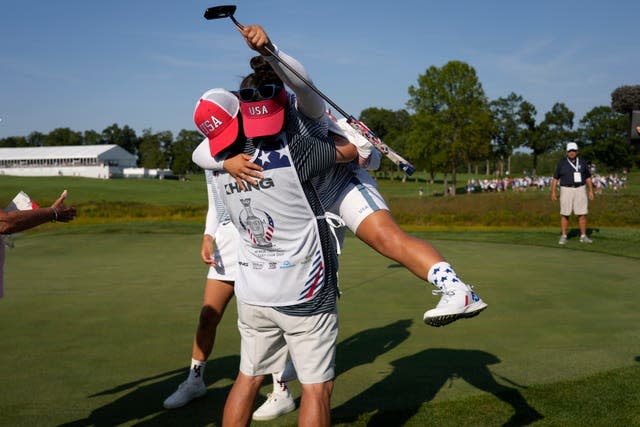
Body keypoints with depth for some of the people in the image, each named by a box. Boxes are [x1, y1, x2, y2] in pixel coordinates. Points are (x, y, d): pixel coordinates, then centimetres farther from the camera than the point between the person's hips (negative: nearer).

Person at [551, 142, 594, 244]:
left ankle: (583, 236, 8)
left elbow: (588, 177, 10)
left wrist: (591, 191, 4)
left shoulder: (582, 163, 4)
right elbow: (555, 178, 0)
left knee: (582, 214, -1)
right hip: (566, 190, -2)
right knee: (565, 214, -3)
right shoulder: (561, 163, -2)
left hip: (580, 190, 2)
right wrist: (553, 192, -6)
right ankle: (563, 237, 5)